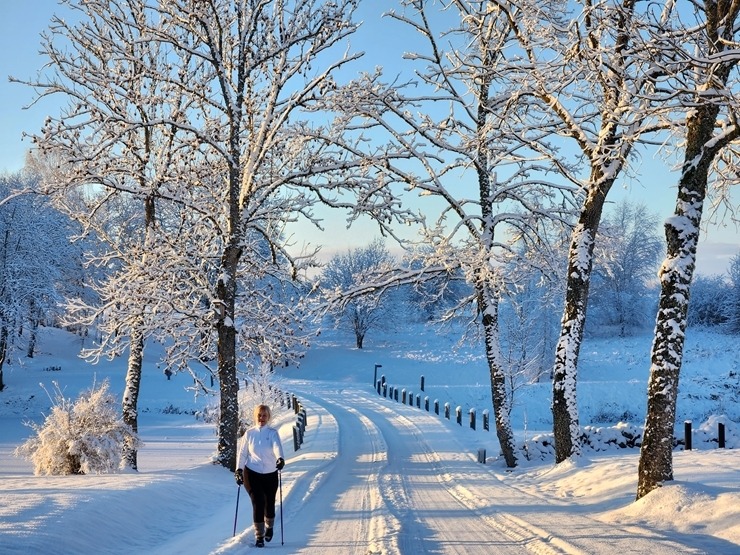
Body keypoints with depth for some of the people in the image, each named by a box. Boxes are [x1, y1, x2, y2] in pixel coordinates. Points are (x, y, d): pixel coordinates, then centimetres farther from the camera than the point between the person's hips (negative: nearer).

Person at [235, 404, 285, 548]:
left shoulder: (272, 433, -3)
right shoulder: (249, 433, 1)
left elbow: (277, 446, -22)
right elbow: (242, 452, 8)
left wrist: (280, 458, -40)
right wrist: (239, 469, -1)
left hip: (270, 474, 0)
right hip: (252, 473, 0)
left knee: (269, 503, 10)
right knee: (258, 502, -11)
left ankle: (269, 527, 41)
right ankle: (259, 536, 1)